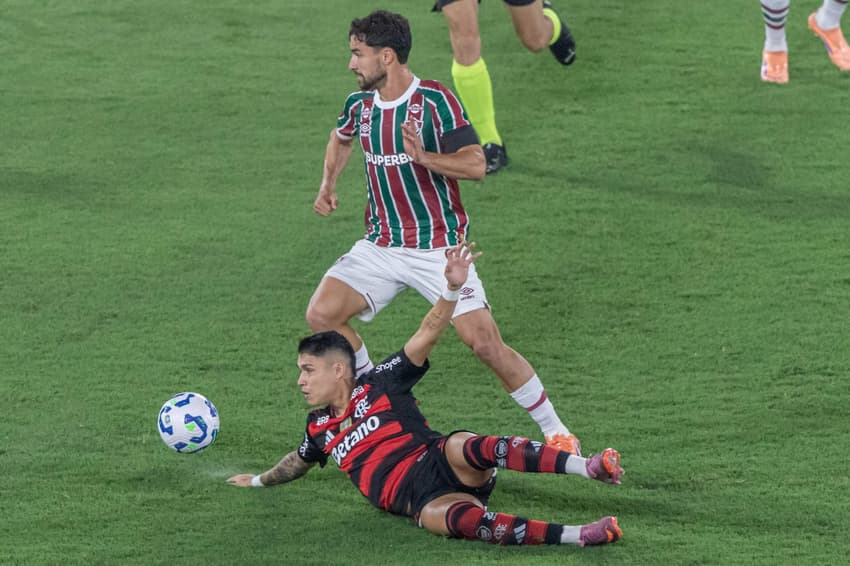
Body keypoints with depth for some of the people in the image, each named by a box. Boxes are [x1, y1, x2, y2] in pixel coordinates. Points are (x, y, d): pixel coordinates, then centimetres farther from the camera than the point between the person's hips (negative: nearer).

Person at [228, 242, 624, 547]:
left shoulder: (377, 385, 7)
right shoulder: (319, 427, 22)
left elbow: (427, 335, -3)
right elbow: (301, 461, 45)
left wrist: (453, 288, -18)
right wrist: (260, 481, 58)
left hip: (440, 461, -3)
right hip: (421, 500, 3)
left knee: (463, 448, -40)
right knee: (451, 518, -35)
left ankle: (588, 468, -51)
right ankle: (577, 537, -49)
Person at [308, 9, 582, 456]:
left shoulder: (435, 100, -14)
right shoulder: (360, 105, 4)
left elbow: (475, 164, -20)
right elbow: (341, 138, 29)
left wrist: (424, 157, -34)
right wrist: (327, 185, 13)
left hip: (439, 247, -6)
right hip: (381, 246, 6)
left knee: (484, 342, -13)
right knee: (321, 314, -11)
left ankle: (555, 431, 3)